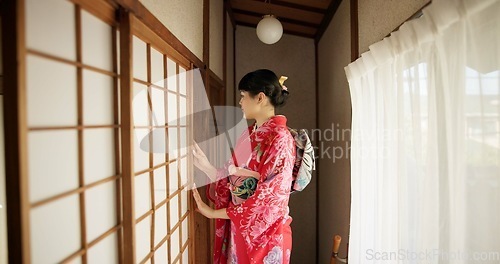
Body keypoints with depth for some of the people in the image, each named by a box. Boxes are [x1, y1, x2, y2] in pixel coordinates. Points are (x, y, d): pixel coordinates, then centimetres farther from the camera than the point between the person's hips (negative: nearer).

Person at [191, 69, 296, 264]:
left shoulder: (280, 138, -19)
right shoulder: (248, 135, 7)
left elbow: (269, 198, -23)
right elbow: (230, 178, 7)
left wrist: (215, 213, -19)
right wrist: (206, 167, -8)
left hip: (264, 232, -7)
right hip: (237, 227, 7)